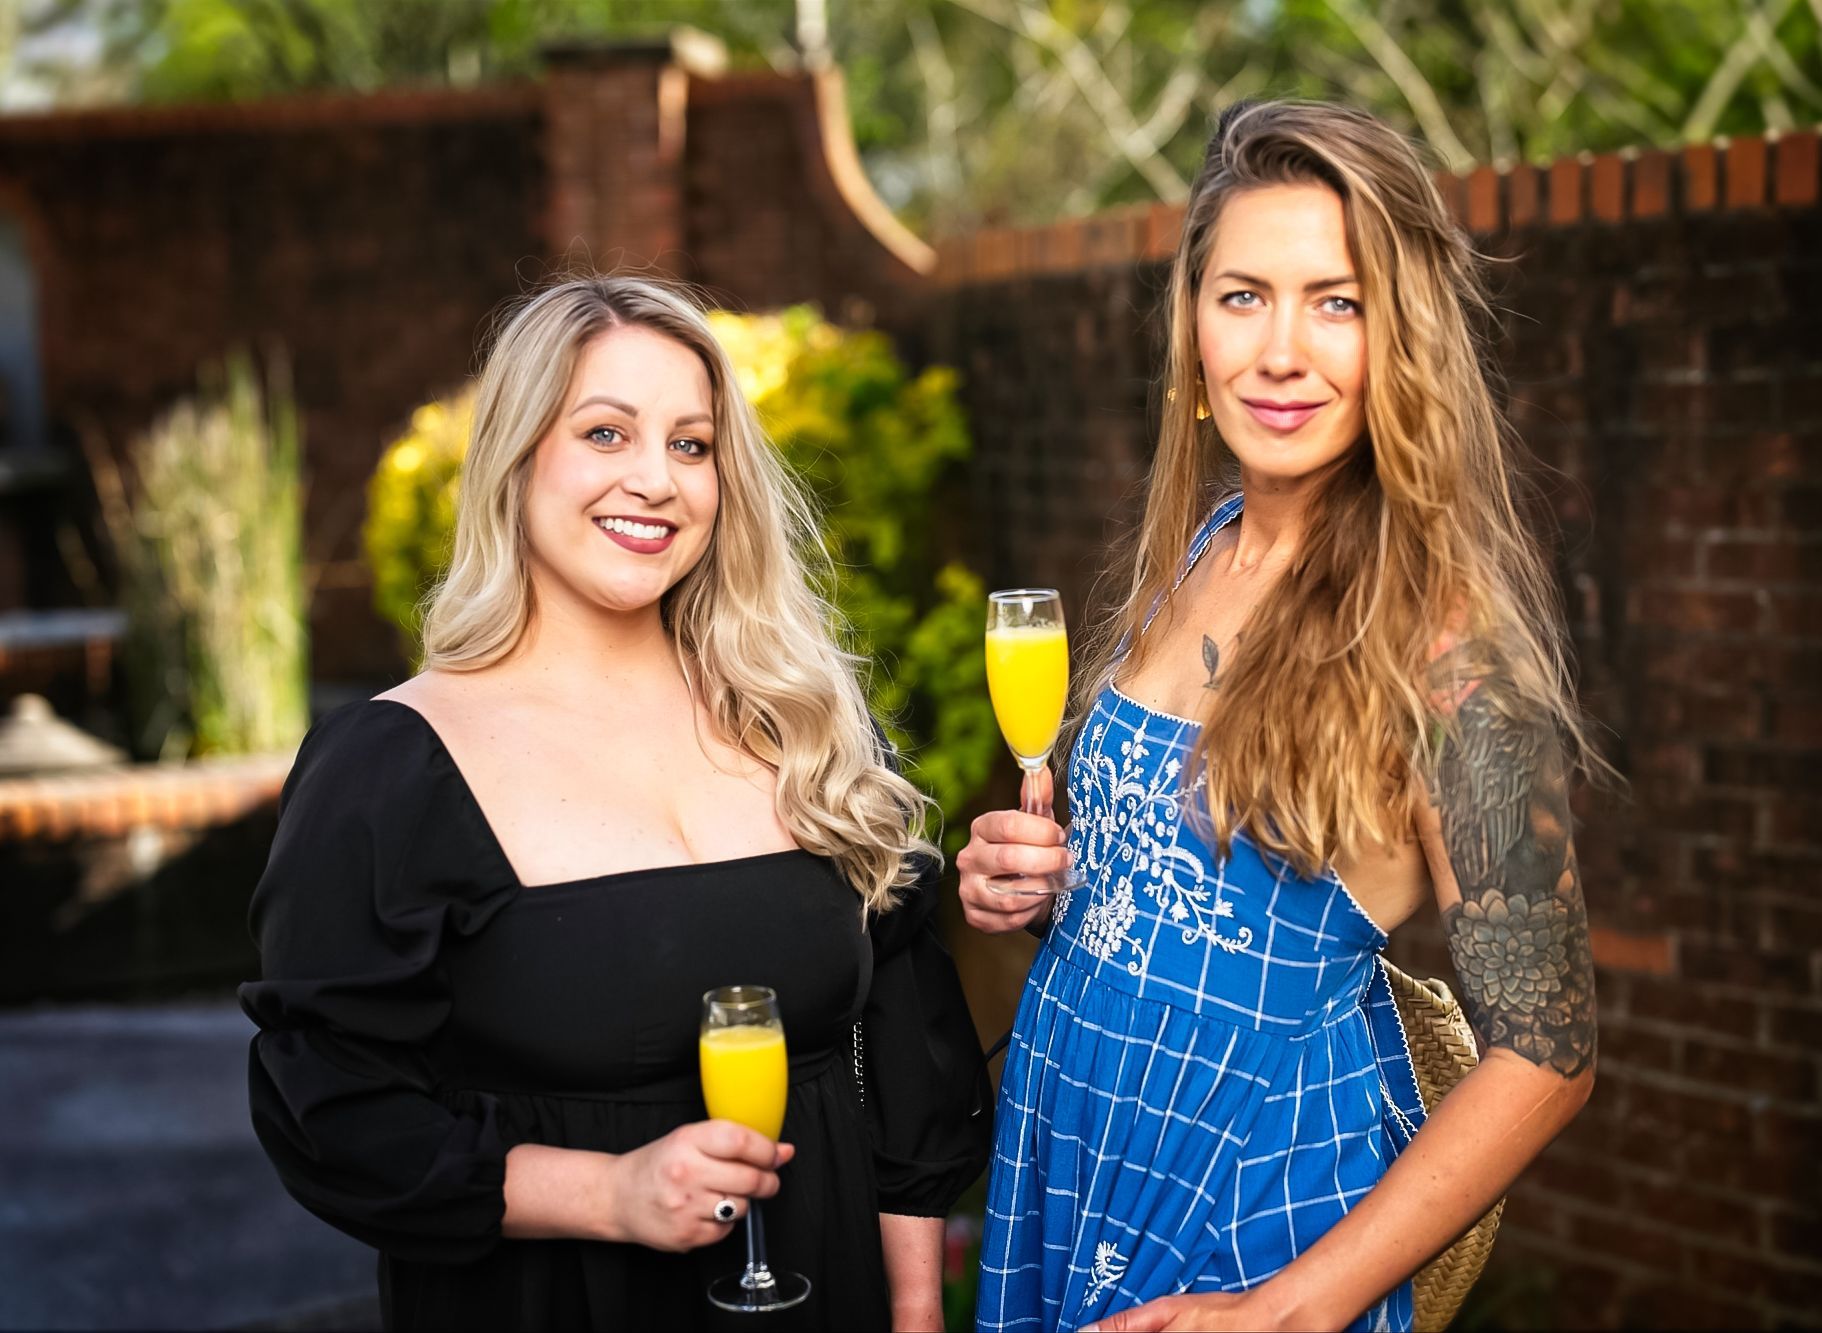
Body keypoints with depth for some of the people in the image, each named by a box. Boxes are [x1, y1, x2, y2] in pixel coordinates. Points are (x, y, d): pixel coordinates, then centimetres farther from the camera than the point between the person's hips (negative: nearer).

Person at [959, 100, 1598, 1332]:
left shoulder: (1443, 632, -19)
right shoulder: (1198, 546, 0)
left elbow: (1547, 1053, -18)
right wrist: (1028, 886, -5)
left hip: (1263, 1203, -6)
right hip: (1075, 1151, 7)